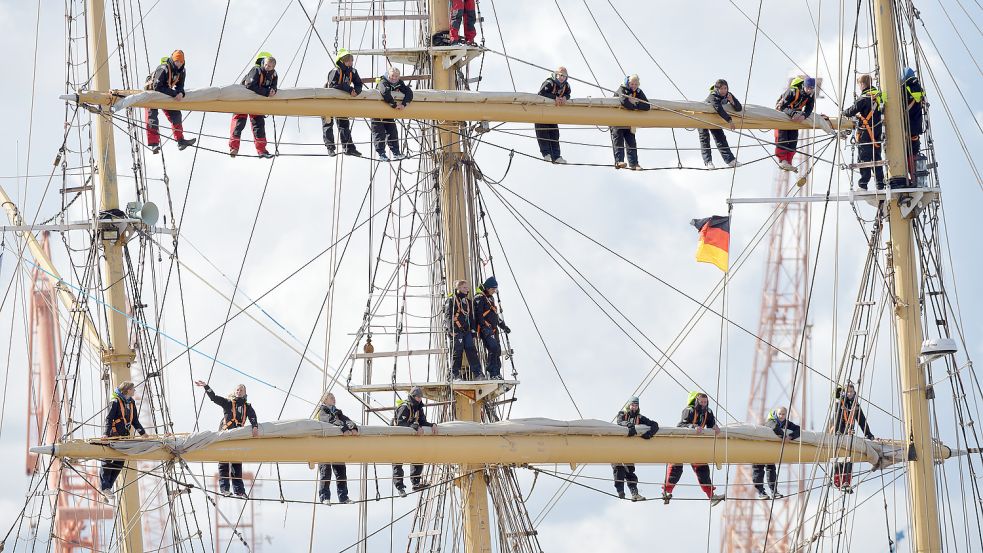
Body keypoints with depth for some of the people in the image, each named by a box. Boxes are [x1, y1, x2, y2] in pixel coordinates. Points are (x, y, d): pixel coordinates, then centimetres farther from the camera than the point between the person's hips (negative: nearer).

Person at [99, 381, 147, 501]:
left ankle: (108, 487, 13)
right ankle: (104, 487, -1)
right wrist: (106, 433, -28)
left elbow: (135, 420, 19)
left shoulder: (131, 403, 12)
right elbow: (109, 418, -17)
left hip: (124, 437, 7)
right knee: (107, 461, -3)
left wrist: (142, 432, 11)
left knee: (119, 463, 6)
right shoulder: (115, 402, -11)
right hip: (113, 436, -7)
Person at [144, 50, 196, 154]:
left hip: (166, 94, 7)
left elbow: (179, 86, -6)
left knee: (175, 114, 0)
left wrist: (180, 93, -32)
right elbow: (157, 87, -37)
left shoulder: (181, 71, -10)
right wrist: (174, 94, -40)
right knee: (152, 115, -17)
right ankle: (154, 144, -24)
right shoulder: (163, 69, -33)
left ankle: (180, 140, 4)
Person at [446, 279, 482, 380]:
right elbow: (449, 316, -7)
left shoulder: (468, 302, 22)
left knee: (472, 351, -5)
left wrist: (473, 330, 15)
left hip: (467, 331, 6)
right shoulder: (452, 300, 1)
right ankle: (455, 375, -2)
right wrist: (452, 330, -18)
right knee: (457, 352, -7)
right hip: (456, 331, -6)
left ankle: (477, 374, -8)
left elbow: (471, 317, 25)